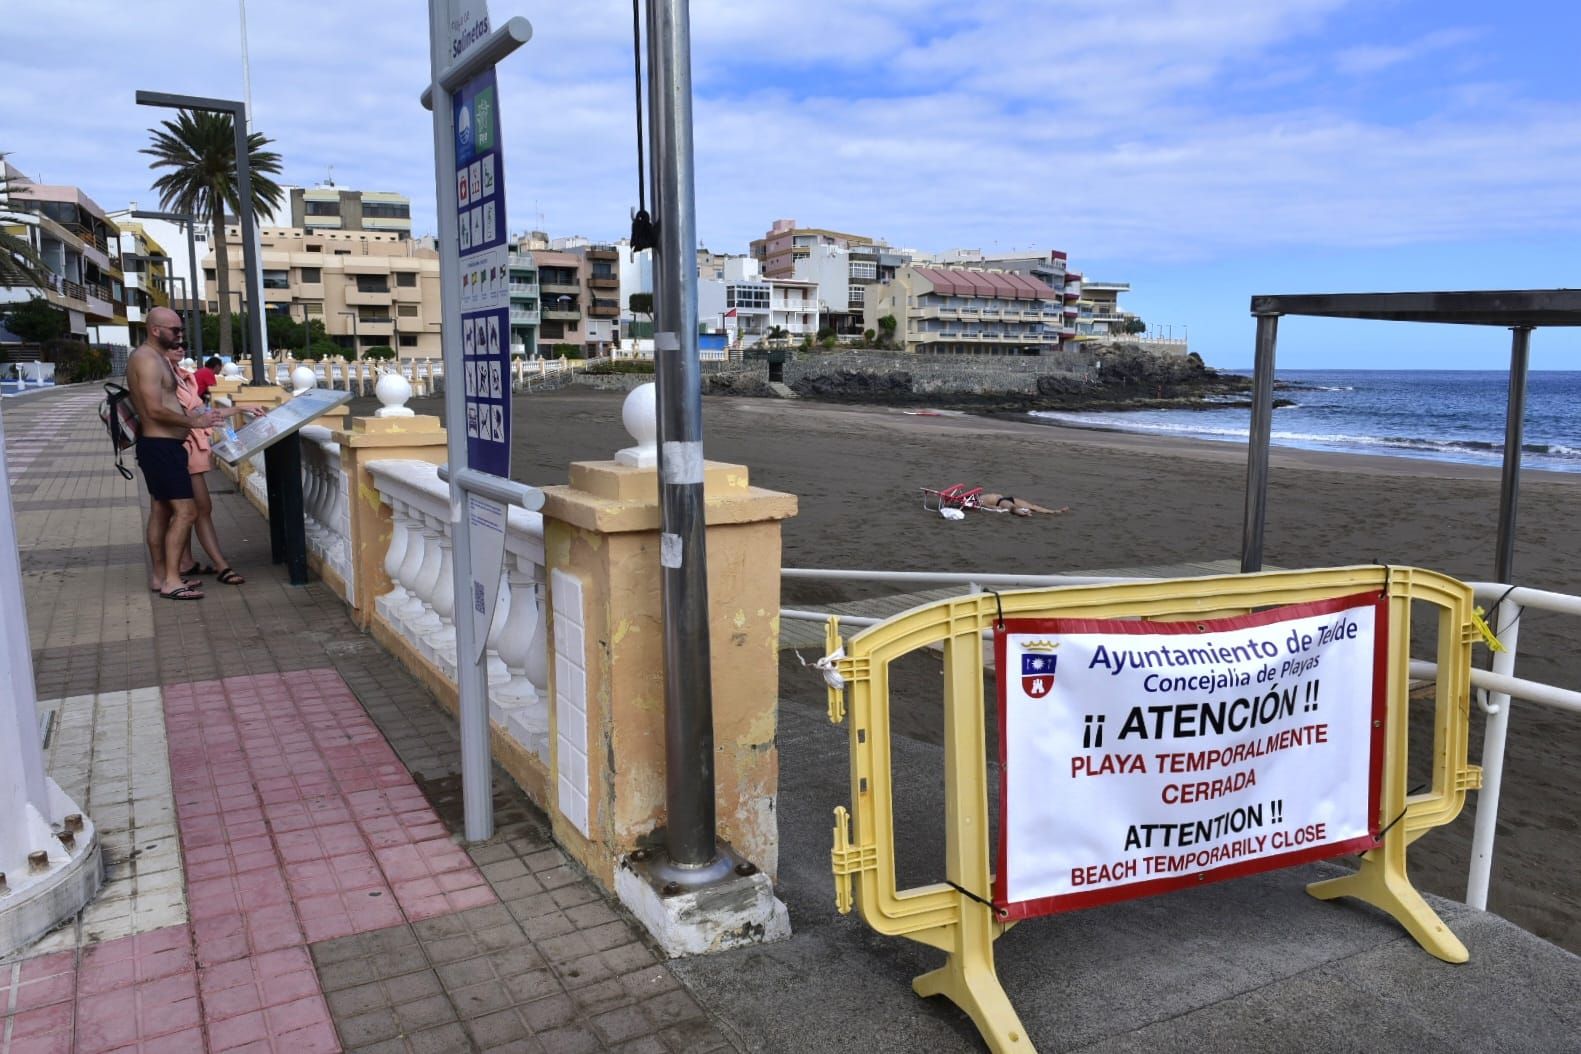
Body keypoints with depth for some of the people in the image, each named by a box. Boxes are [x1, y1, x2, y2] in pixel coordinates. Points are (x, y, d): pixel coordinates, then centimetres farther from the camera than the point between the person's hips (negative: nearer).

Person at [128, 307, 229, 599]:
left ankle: (160, 576, 21)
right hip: (161, 446, -11)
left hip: (160, 446, 11)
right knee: (185, 511, -12)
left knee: (161, 511, 14)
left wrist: (194, 415, 11)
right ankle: (171, 581, -10)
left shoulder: (157, 357, 16)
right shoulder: (147, 359, -16)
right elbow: (155, 410, -23)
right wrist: (194, 422, -18)